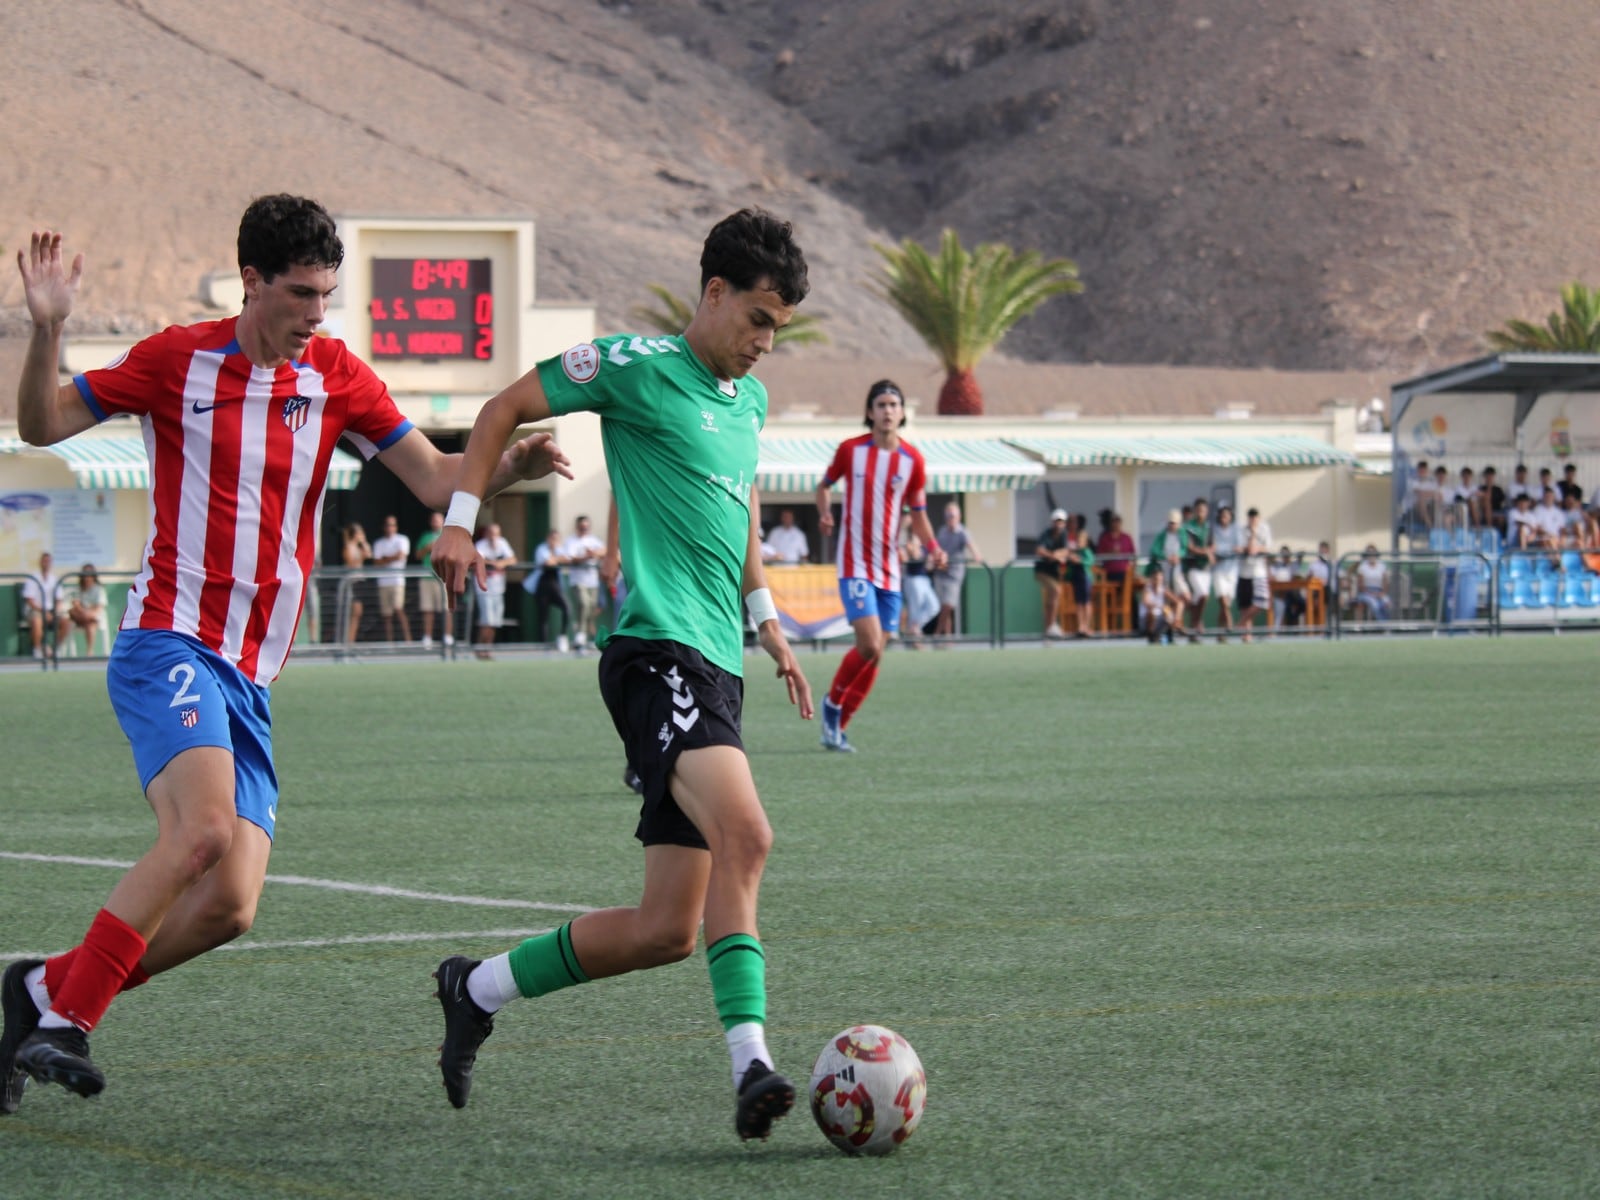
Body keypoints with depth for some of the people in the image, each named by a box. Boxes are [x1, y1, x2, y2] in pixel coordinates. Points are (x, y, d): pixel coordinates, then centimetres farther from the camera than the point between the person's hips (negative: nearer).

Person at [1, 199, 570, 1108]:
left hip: (251, 677, 5)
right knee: (204, 828, -29)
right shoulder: (178, 360, 0)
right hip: (170, 644, -5)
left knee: (229, 906, -5)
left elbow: (436, 479, 6)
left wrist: (515, 466, -14)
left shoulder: (338, 377, 8)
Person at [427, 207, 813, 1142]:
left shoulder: (751, 399, 21)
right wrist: (460, 521, -1)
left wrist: (768, 623, 31)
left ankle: (480, 988, 21)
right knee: (744, 835, -32)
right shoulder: (638, 366, -2)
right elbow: (505, 410, 7)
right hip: (658, 650, -8)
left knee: (666, 930, 4)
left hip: (718, 666, 8)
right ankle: (751, 1063, -39)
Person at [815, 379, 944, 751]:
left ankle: (838, 727, 17)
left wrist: (933, 547, -4)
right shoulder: (850, 449, -2)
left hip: (890, 568, 4)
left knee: (875, 654, 3)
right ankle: (832, 703, 7)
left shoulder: (912, 459, 4)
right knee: (870, 645, -18)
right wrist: (824, 514, -7)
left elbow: (917, 512, 13)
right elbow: (824, 484, 14)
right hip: (855, 563, -4)